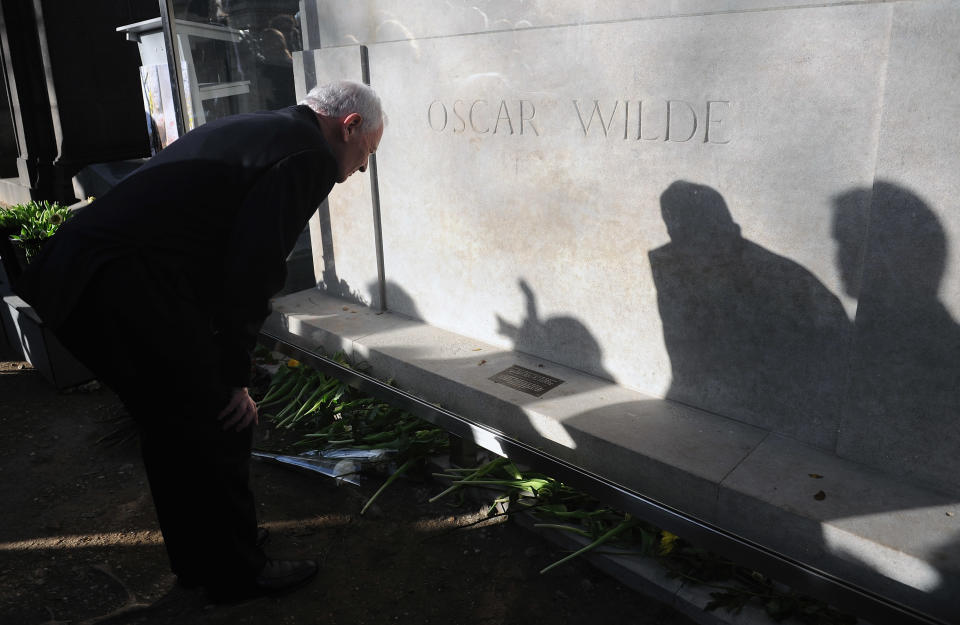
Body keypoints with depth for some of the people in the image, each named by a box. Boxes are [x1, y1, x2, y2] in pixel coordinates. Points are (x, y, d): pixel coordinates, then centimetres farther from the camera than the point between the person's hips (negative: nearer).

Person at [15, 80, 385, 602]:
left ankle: (197, 558, 39)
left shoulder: (251, 130, 22)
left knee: (170, 427, 21)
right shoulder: (310, 154, -7)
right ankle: (238, 572, 24)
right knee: (218, 428, 6)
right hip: (133, 289, -10)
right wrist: (234, 376, -5)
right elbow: (254, 267, -15)